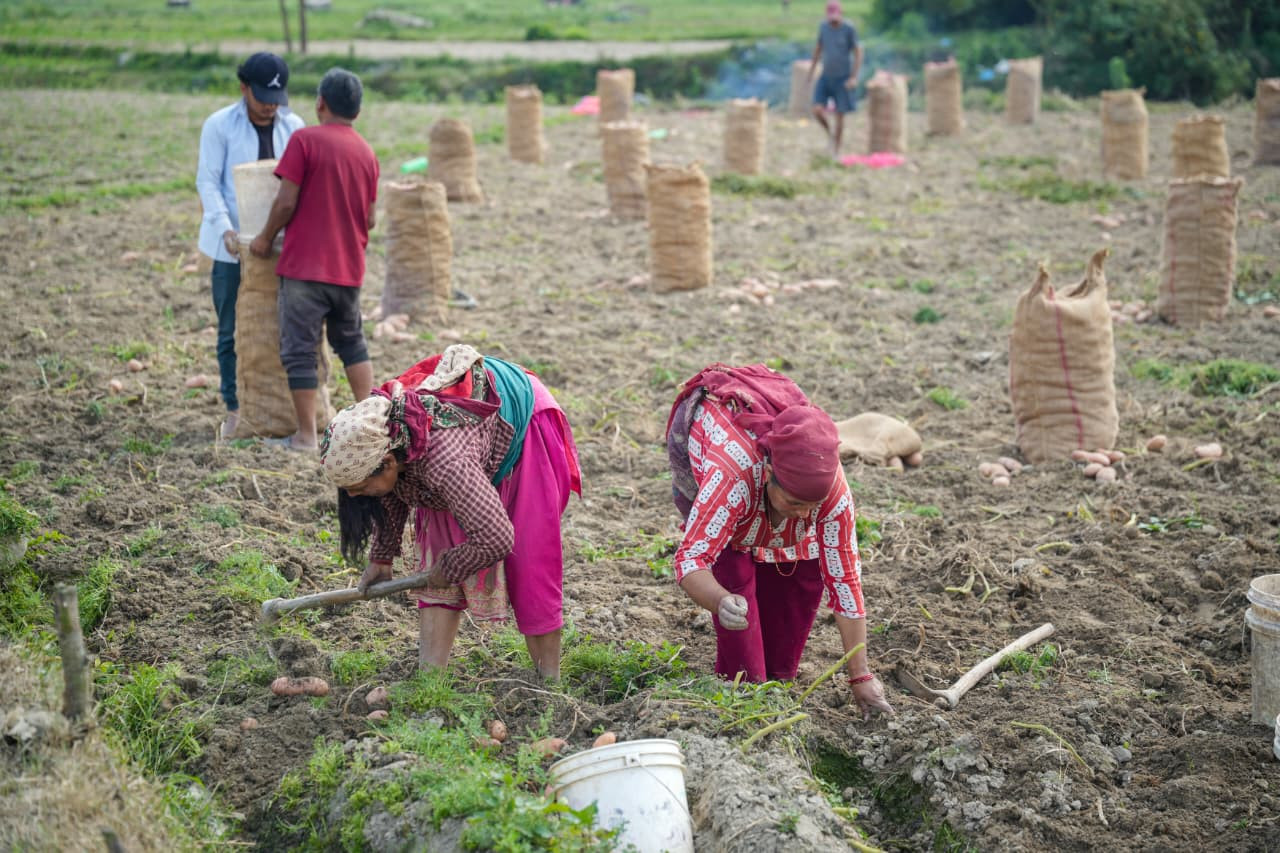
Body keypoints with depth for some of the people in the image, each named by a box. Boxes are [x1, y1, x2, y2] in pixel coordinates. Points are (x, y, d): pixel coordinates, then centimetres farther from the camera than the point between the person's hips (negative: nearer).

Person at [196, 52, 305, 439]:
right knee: (232, 331, 4)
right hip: (232, 245, -2)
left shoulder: (293, 127, 5)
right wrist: (225, 229, -21)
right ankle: (234, 409, 13)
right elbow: (207, 181, -7)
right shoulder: (219, 125, -3)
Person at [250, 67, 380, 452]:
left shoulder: (305, 140, -10)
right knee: (351, 340, 22)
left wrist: (265, 238, 2)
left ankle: (306, 436, 3)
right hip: (349, 268, 6)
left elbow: (286, 202, -14)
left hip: (304, 265, -6)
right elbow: (369, 219, 11)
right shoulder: (367, 153, 7)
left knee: (299, 348, 2)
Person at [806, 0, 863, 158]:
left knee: (839, 115, 0)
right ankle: (829, 132, 20)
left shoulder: (849, 29, -14)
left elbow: (858, 53, -11)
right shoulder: (823, 26, -2)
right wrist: (811, 71, 12)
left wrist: (854, 77, -19)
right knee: (818, 111, -12)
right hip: (825, 77, 3)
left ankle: (836, 152, 15)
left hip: (843, 78, -3)